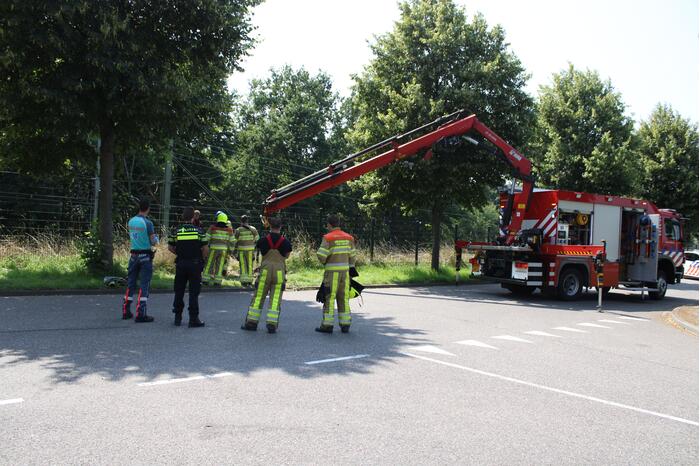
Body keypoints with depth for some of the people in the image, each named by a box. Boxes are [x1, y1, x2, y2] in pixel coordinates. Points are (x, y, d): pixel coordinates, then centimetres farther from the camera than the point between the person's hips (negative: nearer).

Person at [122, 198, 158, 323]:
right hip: (145, 256, -6)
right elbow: (153, 242, -12)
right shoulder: (148, 223, -14)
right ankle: (141, 314, -4)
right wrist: (156, 239, 11)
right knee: (144, 285, -2)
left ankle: (126, 311, 19)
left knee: (131, 283, 13)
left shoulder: (131, 221, 4)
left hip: (134, 255, 6)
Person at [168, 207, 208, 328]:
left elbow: (170, 247, 5)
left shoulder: (176, 231, 0)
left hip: (180, 264, 2)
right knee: (194, 292, 1)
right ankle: (193, 319, 0)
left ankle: (178, 317, 17)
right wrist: (201, 258, 10)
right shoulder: (198, 231, -6)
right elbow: (205, 249, -7)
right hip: (195, 264, -2)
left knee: (179, 292, 12)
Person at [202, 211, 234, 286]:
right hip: (223, 250, 2)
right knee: (219, 265, 5)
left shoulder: (212, 228, -6)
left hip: (213, 249, -2)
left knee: (209, 264, 6)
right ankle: (217, 282, 4)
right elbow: (231, 241, 5)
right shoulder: (229, 230, 2)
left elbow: (206, 238, -4)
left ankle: (205, 280, 6)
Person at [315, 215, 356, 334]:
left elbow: (321, 256, -13)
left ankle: (327, 325, 2)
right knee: (344, 298, 9)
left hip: (332, 271, -5)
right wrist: (351, 271, 17)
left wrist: (324, 262, 9)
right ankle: (345, 325, 10)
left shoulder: (328, 238, -8)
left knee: (329, 298, 0)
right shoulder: (349, 238, 9)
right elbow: (352, 257, 11)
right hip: (345, 270, 5)